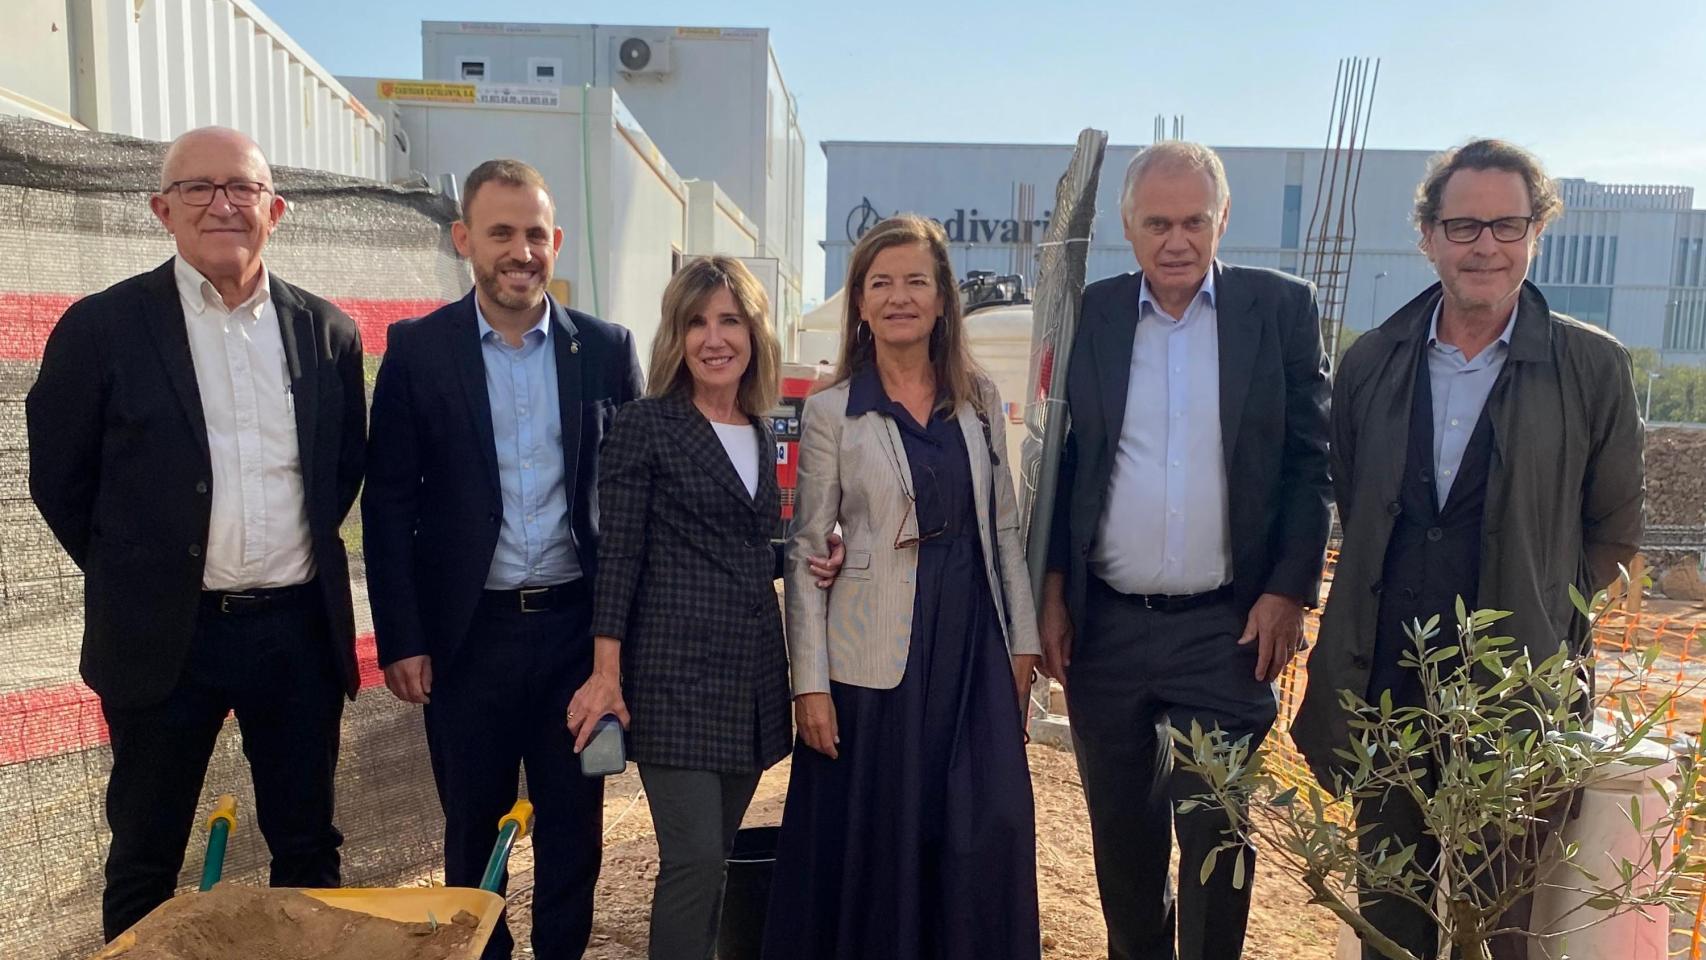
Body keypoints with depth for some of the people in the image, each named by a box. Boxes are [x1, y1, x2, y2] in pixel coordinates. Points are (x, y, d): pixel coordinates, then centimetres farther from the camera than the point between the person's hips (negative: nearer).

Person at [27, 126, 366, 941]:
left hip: (300, 627, 2)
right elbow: (58, 480, 2)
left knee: (308, 845, 14)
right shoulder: (101, 326, -5)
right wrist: (135, 575, 5)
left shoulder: (327, 331, 3)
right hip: (166, 634, -2)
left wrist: (300, 558, 10)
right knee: (145, 857, 13)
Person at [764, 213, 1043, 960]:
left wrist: (1022, 641, 7)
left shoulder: (980, 399, 7)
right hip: (874, 658, -2)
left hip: (974, 647, 3)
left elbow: (1003, 528, 11)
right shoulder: (831, 411, -3)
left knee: (991, 836, 3)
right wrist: (809, 682, -8)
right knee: (872, 844, 5)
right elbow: (807, 550, -3)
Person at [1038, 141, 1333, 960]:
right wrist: (1051, 590, 1)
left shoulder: (1281, 308, -1)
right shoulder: (1087, 315, 2)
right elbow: (1057, 460, 6)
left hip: (1227, 628, -2)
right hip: (1105, 626, 2)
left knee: (1214, 832, 5)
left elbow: (1310, 461, 1)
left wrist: (1289, 591, -7)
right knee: (1121, 831, 16)